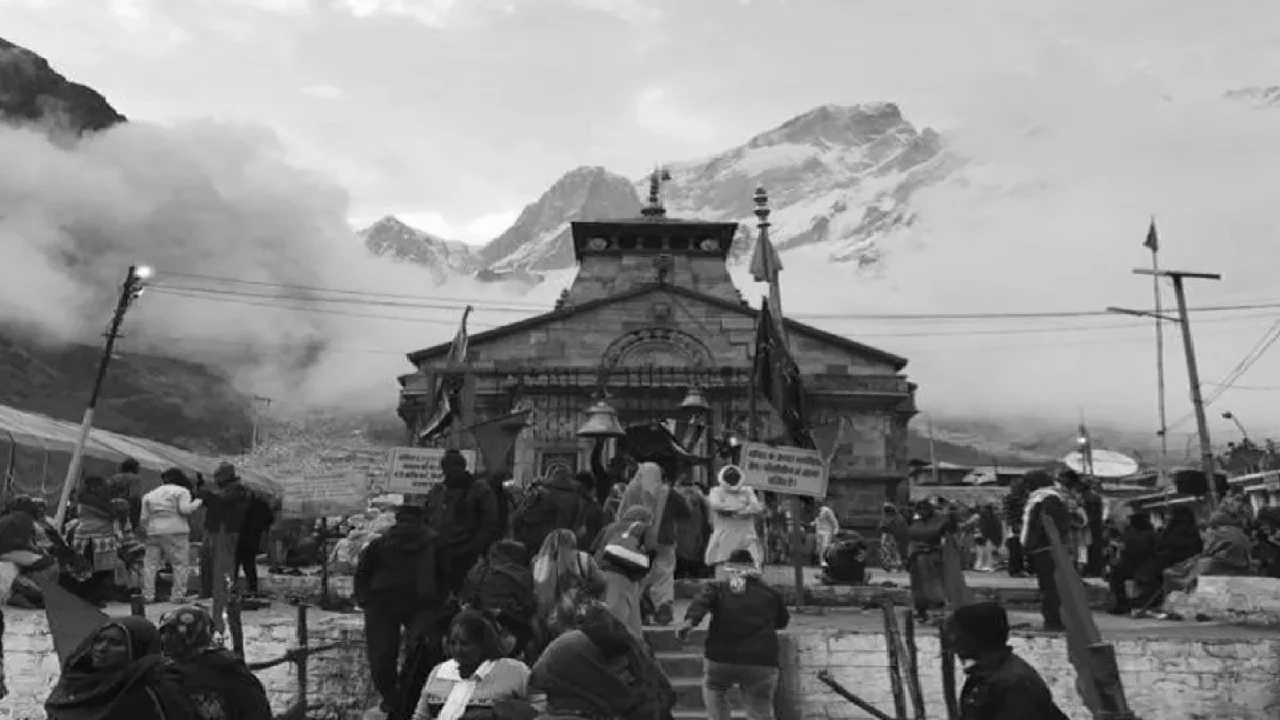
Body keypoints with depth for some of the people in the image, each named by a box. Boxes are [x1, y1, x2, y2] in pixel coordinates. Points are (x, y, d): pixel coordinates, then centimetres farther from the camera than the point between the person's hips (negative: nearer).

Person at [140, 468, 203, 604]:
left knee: (150, 564, 10)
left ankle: (148, 595, 8)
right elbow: (185, 509, -12)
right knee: (181, 563, 0)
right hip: (175, 532, -4)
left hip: (154, 532, 4)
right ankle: (177, 596, -5)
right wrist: (198, 502, 4)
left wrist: (145, 530, 26)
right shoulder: (181, 491, 3)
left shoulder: (150, 495, 19)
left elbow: (143, 518, 13)